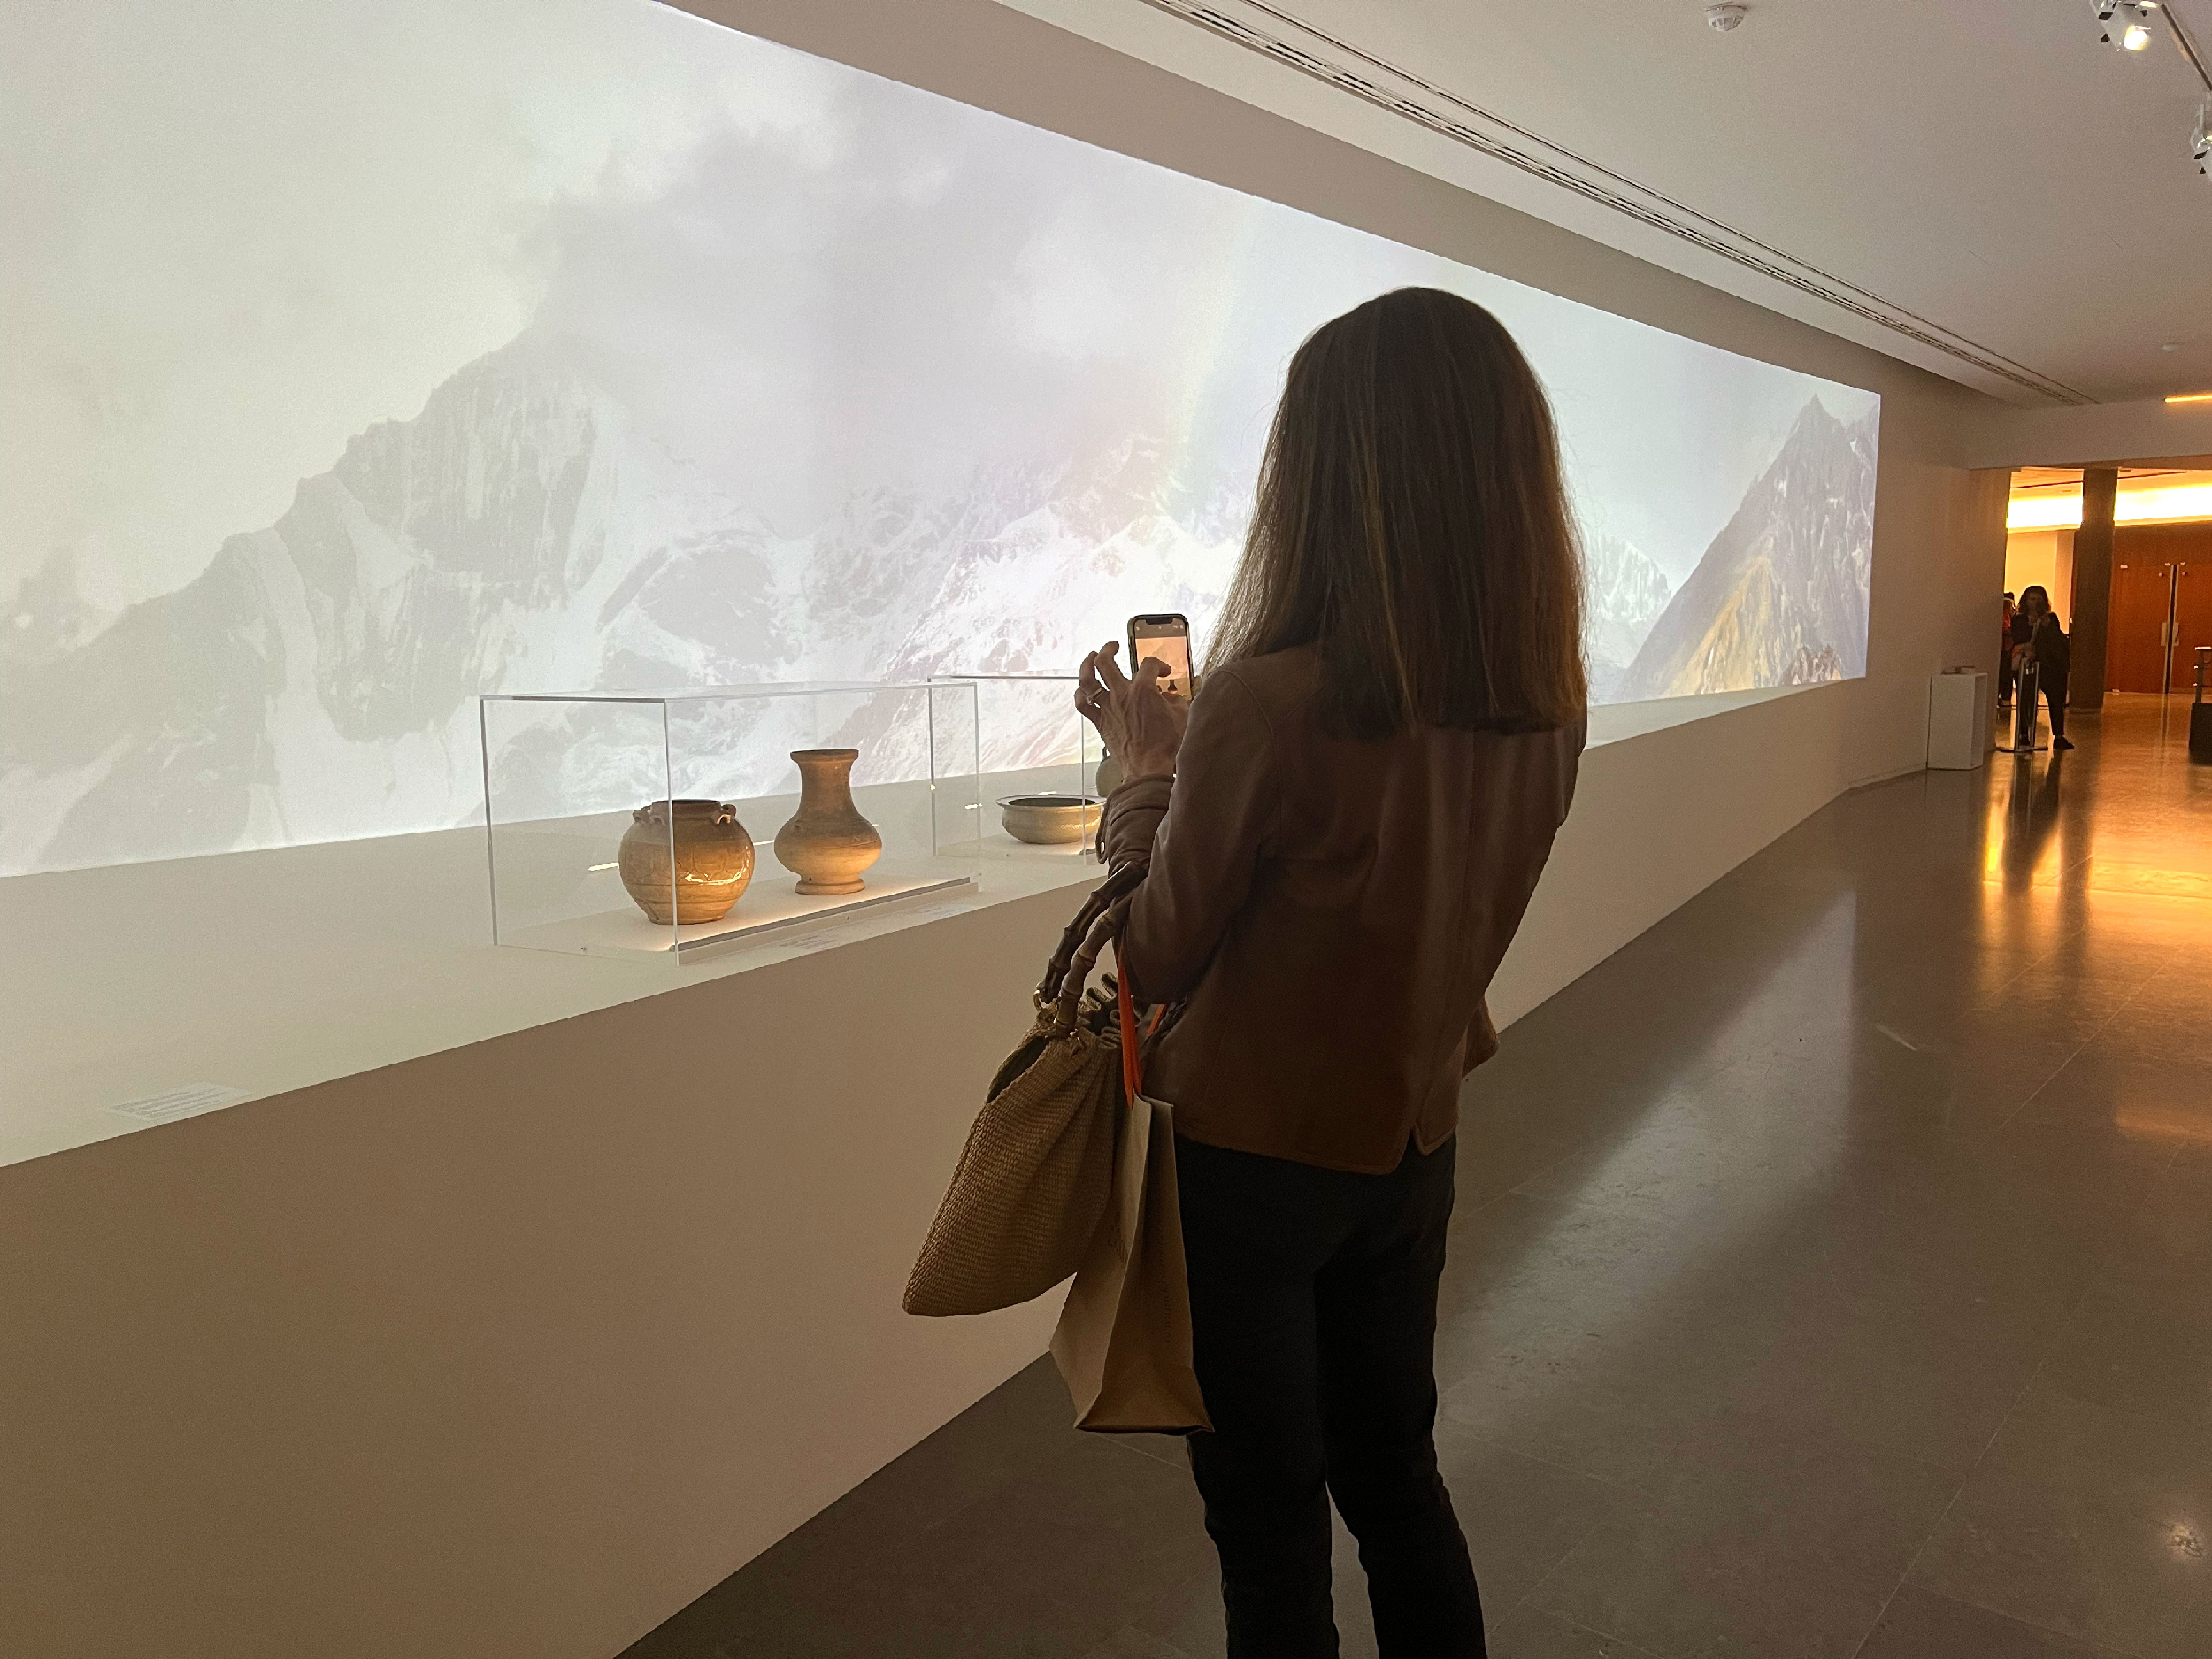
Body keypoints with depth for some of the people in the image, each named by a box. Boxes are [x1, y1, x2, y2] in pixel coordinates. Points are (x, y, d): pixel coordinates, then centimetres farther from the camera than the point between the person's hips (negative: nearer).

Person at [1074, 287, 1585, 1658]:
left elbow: (1159, 959, -16)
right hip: (1414, 1145, 6)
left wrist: (1146, 761, -2)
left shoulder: (1267, 700, -28)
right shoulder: (1550, 710, -7)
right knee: (1397, 1473, 26)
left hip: (1254, 1158, -6)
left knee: (1270, 1523, 15)